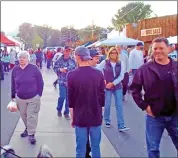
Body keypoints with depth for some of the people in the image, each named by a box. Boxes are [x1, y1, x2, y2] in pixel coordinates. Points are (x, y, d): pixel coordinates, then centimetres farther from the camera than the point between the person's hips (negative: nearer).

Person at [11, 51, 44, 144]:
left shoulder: (34, 68, -10)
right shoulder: (15, 69, 0)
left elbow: (40, 83, -5)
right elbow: (13, 84, 8)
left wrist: (39, 94, -6)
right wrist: (13, 96, 9)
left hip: (33, 98, -4)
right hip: (20, 98, 4)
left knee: (32, 116, 0)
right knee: (23, 115, 17)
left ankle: (31, 134, 9)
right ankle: (27, 129, 38)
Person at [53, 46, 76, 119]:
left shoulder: (73, 61, 1)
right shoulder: (59, 60, -2)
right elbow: (55, 68, 3)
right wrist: (60, 69, -15)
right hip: (62, 81, -2)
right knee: (62, 97, -6)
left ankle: (66, 113, 21)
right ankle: (59, 109, 23)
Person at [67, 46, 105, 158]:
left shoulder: (72, 75, -10)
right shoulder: (99, 74, -4)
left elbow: (71, 100, -4)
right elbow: (102, 96, 3)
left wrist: (72, 118, 8)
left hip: (80, 118, -1)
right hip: (96, 117, 2)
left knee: (81, 149, 8)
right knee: (96, 147, 12)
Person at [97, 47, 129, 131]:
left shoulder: (121, 63, 0)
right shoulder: (104, 62, -5)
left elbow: (121, 76, -3)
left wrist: (113, 83, -12)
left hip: (118, 87, 2)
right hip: (107, 87, -1)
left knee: (119, 106, -1)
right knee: (107, 105, 6)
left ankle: (121, 126, 0)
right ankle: (107, 121, 30)